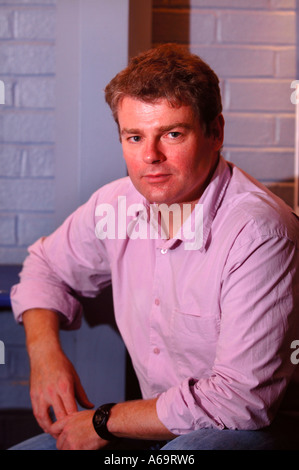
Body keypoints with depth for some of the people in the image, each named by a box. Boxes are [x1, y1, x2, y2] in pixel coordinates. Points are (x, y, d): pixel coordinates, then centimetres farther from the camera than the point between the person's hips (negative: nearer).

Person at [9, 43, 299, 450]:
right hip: (163, 422, 7)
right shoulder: (117, 203, -1)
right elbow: (47, 265, 19)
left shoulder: (259, 231, -24)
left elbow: (244, 397, -27)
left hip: (259, 427, -6)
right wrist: (45, 350, -1)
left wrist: (104, 422, -18)